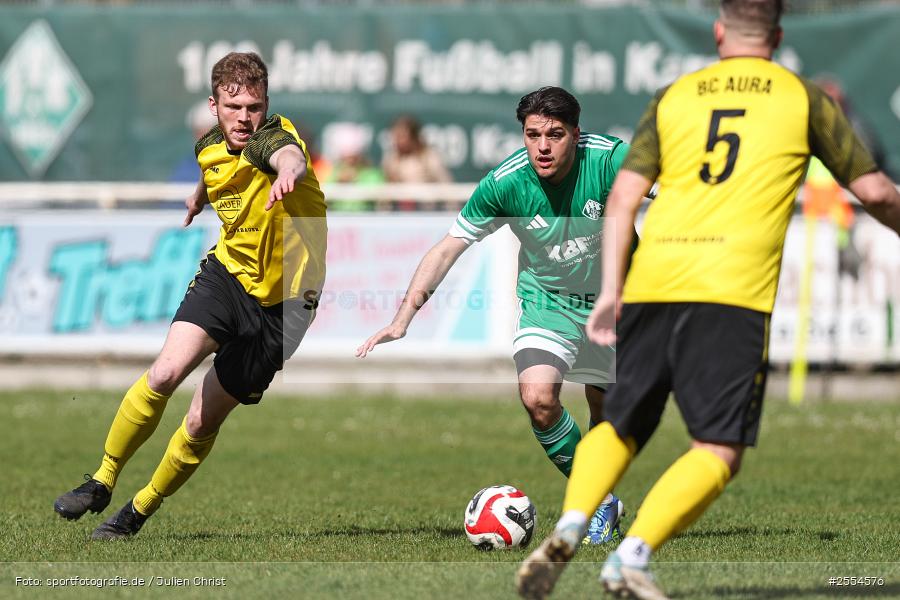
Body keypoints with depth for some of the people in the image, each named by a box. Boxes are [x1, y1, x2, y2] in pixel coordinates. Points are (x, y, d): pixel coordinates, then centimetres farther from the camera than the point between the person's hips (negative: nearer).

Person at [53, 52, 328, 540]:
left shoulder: (271, 137, -21)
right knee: (166, 372, -23)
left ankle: (140, 511, 23)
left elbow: (289, 155, -48)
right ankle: (101, 483, -6)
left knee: (203, 422, 1)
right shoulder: (210, 147, -1)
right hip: (226, 274, 4)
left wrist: (287, 171, -72)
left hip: (280, 301, -4)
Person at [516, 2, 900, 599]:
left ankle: (569, 530, -8)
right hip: (734, 293, -3)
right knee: (719, 453, -3)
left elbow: (623, 197, 9)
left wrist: (611, 291, 9)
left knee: (619, 428, 17)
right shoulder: (804, 99, 12)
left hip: (651, 282, 4)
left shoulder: (673, 97, 18)